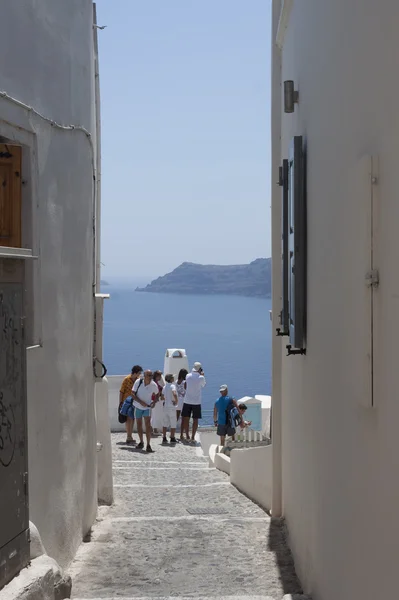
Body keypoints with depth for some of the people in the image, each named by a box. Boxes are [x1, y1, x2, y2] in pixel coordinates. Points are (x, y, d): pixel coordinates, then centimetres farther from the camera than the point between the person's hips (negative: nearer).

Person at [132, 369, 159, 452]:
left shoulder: (154, 385, -14)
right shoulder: (138, 382, -16)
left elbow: (156, 394, 7)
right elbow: (132, 393, -12)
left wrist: (154, 402, -10)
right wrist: (140, 402, -24)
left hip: (147, 407, -2)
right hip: (138, 406, 2)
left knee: (148, 424, -16)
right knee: (139, 424, 11)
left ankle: (148, 445, -16)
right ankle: (141, 442, 29)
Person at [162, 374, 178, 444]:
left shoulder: (165, 387, 10)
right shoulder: (172, 386, -12)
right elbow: (174, 394, -30)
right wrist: (176, 401, -17)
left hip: (165, 406, 6)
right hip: (171, 407, -6)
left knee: (165, 423, 12)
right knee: (173, 424, 3)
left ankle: (164, 438, 12)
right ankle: (172, 438, 5)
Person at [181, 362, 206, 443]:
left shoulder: (188, 376, -2)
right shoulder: (201, 378, -9)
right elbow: (203, 385, 11)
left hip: (187, 401, 2)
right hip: (196, 402, -2)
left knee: (186, 419, 10)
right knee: (195, 420, 4)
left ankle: (187, 436, 11)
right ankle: (193, 437, 2)